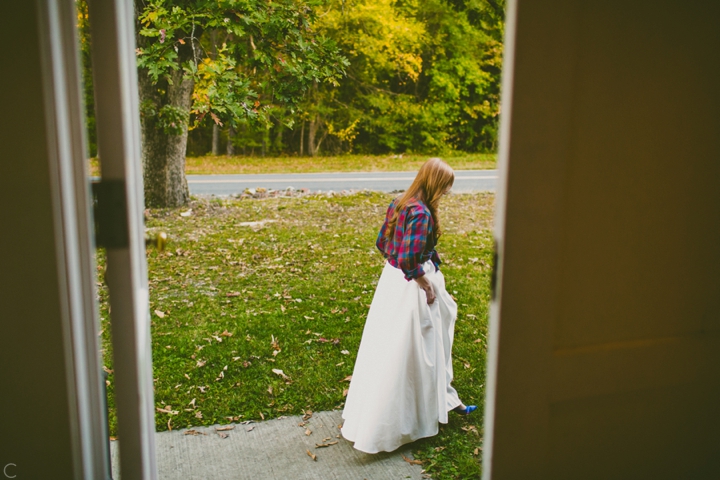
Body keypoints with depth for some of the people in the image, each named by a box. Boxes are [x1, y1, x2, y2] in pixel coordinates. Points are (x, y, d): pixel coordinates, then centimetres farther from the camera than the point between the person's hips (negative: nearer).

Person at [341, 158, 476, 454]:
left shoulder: (399, 204, 4)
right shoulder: (421, 213, -23)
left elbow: (382, 243, 13)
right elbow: (409, 261, -27)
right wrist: (427, 284, -14)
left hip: (391, 278, 9)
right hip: (411, 288, -9)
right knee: (399, 355, 5)